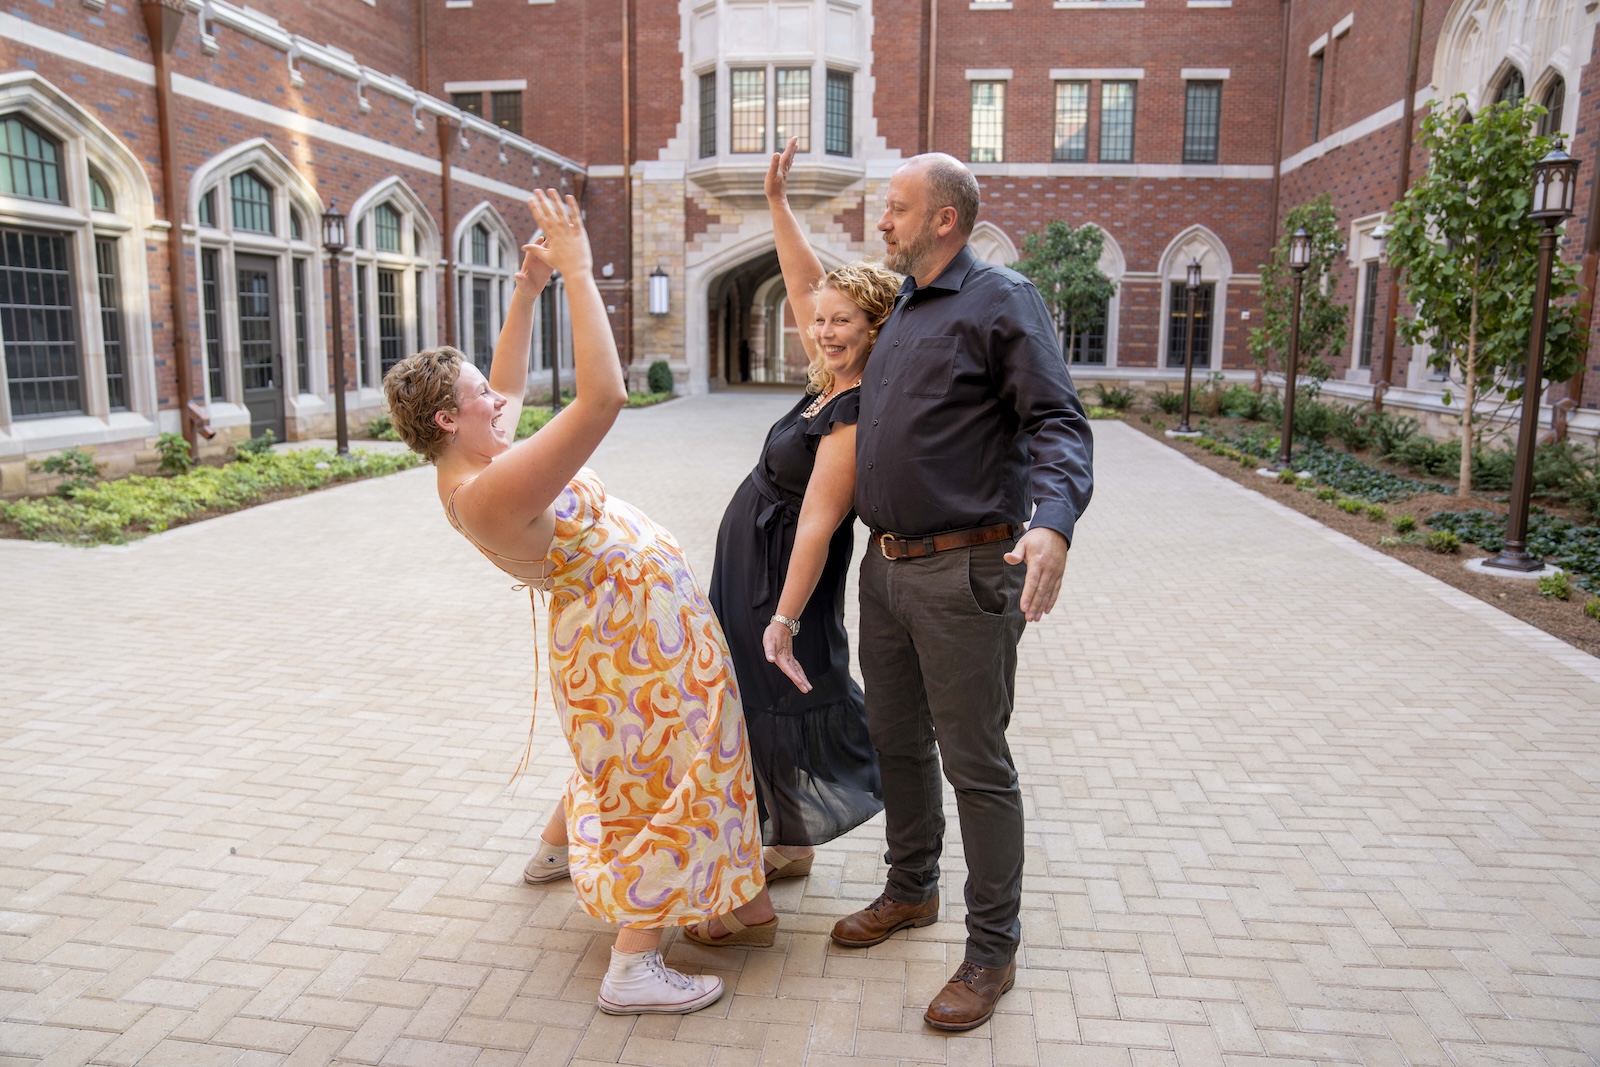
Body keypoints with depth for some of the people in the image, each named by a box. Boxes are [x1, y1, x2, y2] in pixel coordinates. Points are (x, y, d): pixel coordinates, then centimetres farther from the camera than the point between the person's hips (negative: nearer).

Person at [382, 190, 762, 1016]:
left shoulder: (467, 472, -2)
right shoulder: (493, 493, -31)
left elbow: (509, 389, 15)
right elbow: (604, 396, -37)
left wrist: (528, 290, 6)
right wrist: (577, 271, -30)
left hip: (611, 623, 10)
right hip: (636, 635, -10)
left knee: (616, 765, 31)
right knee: (661, 783, 0)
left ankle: (561, 846, 51)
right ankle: (632, 967, 9)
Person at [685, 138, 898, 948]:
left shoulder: (857, 413, -20)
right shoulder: (828, 385, 5)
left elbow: (818, 521, -25)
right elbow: (803, 282, 14)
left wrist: (784, 620, -26)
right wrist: (777, 201, 12)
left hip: (778, 584, -9)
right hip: (748, 576, 9)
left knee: (760, 719, -4)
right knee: (754, 716, 19)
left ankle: (751, 906, 7)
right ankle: (788, 849, 37)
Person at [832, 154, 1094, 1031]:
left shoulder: (1000, 300, -8)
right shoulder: (901, 309, 17)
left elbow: (1057, 423, -17)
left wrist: (1053, 522, -32)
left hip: (964, 573, -8)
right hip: (885, 566, 8)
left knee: (974, 762, 0)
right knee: (896, 740, 19)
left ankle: (991, 950, 16)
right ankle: (911, 890, 39)